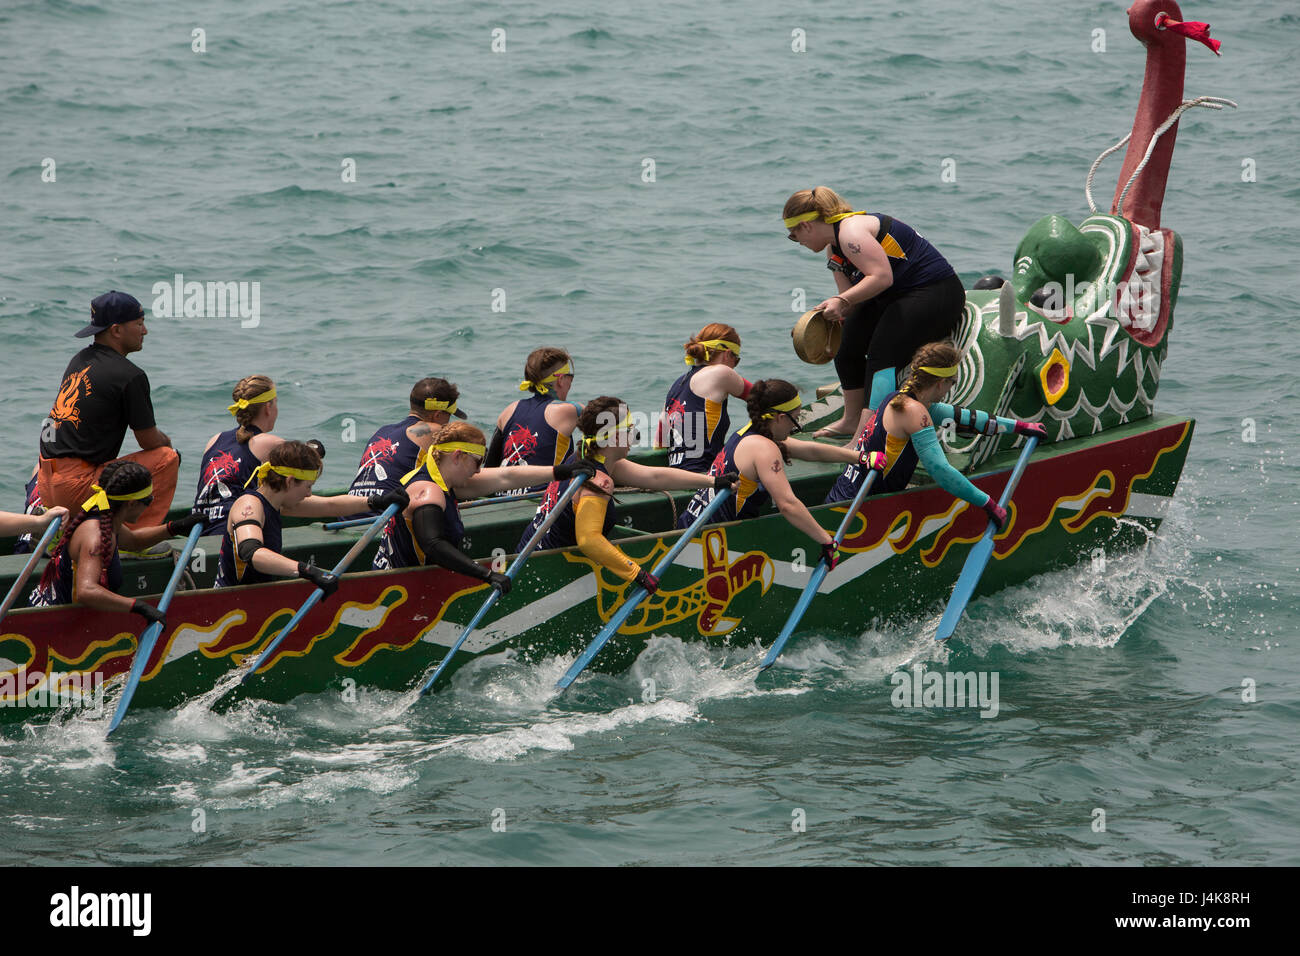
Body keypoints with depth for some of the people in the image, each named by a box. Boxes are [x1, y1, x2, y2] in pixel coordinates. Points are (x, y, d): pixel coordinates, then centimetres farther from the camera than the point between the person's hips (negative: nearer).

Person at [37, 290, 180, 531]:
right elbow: (149, 441, -4)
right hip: (75, 488, -8)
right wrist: (166, 441, 21)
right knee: (167, 458, -1)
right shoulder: (129, 375, -11)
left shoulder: (79, 360, 14)